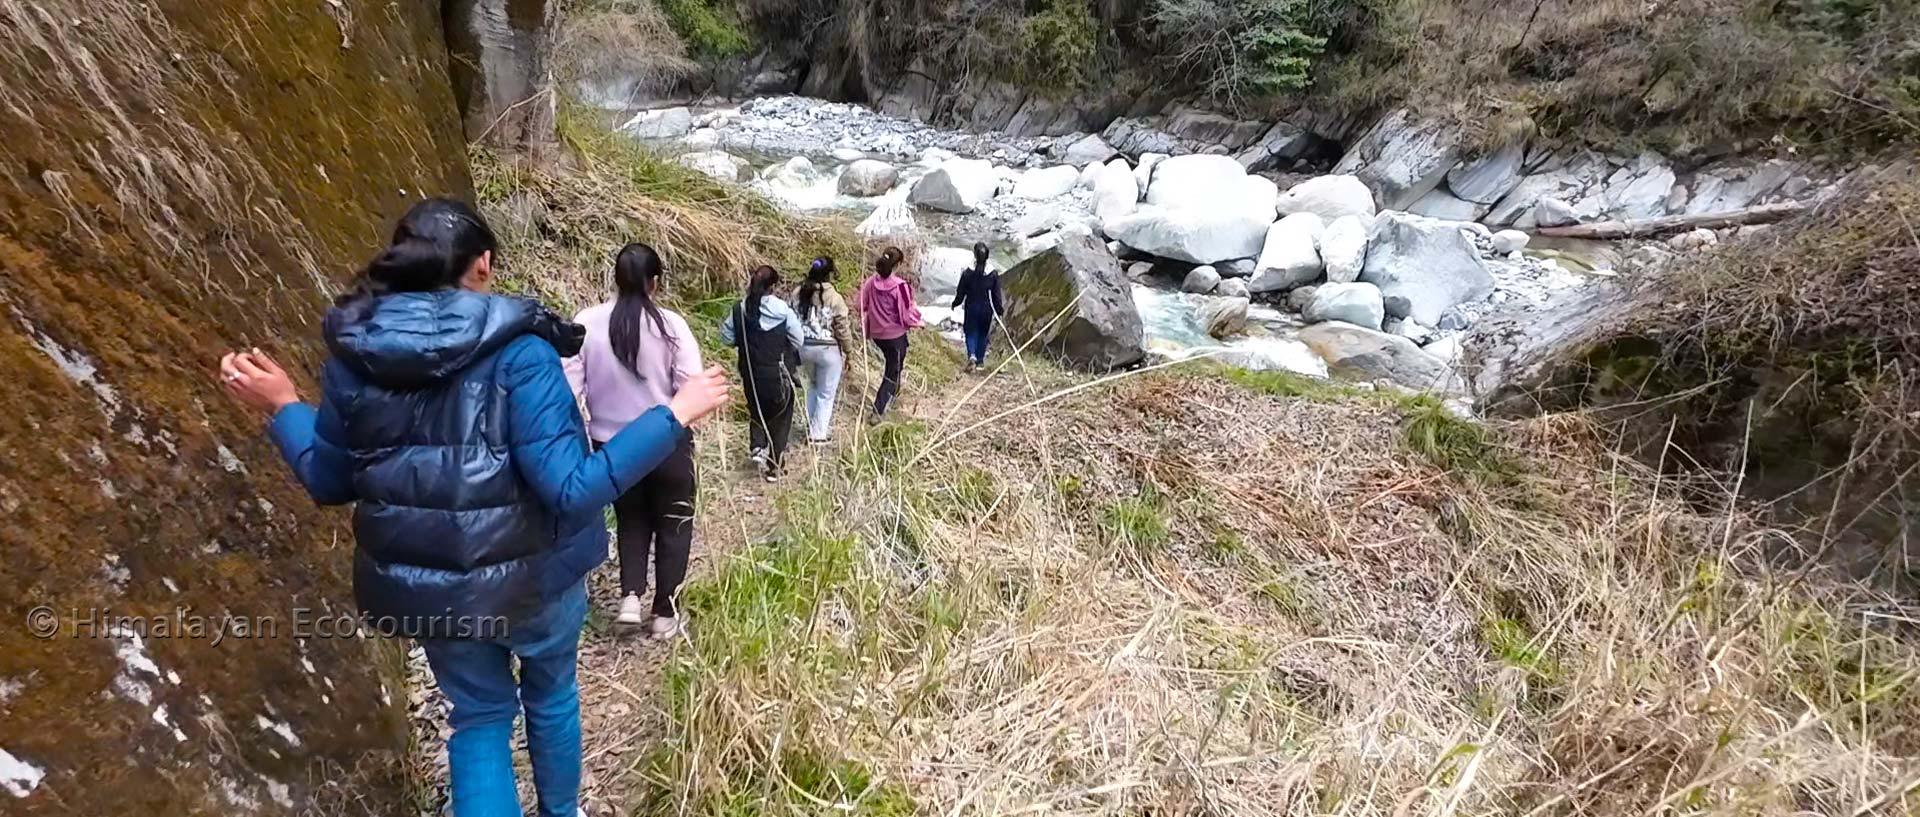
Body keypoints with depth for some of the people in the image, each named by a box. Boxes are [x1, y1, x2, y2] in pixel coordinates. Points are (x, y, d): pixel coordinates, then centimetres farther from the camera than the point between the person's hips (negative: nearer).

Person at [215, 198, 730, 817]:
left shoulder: (352, 356, -7)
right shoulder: (517, 352, -22)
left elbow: (330, 485, 4)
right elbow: (571, 490, -27)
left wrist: (282, 407, 19)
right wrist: (674, 416, -24)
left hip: (427, 587, 3)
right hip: (530, 578, -3)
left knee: (479, 717, 24)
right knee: (551, 696, 27)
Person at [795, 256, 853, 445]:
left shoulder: (800, 293, -2)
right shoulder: (835, 299, -15)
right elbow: (841, 330, -10)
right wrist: (848, 352, 4)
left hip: (805, 347, 5)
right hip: (828, 350, -5)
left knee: (813, 386, 27)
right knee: (826, 394, 9)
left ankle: (812, 426, 33)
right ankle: (818, 434, 15)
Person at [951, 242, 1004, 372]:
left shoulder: (967, 273, -11)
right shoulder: (993, 274, -7)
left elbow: (961, 293, -4)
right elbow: (996, 295, -3)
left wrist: (955, 303, 14)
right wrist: (1000, 310, 9)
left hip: (971, 308, -1)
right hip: (986, 309, 1)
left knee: (971, 332, 10)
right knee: (983, 334, 15)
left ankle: (972, 355, -14)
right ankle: (980, 361, 19)